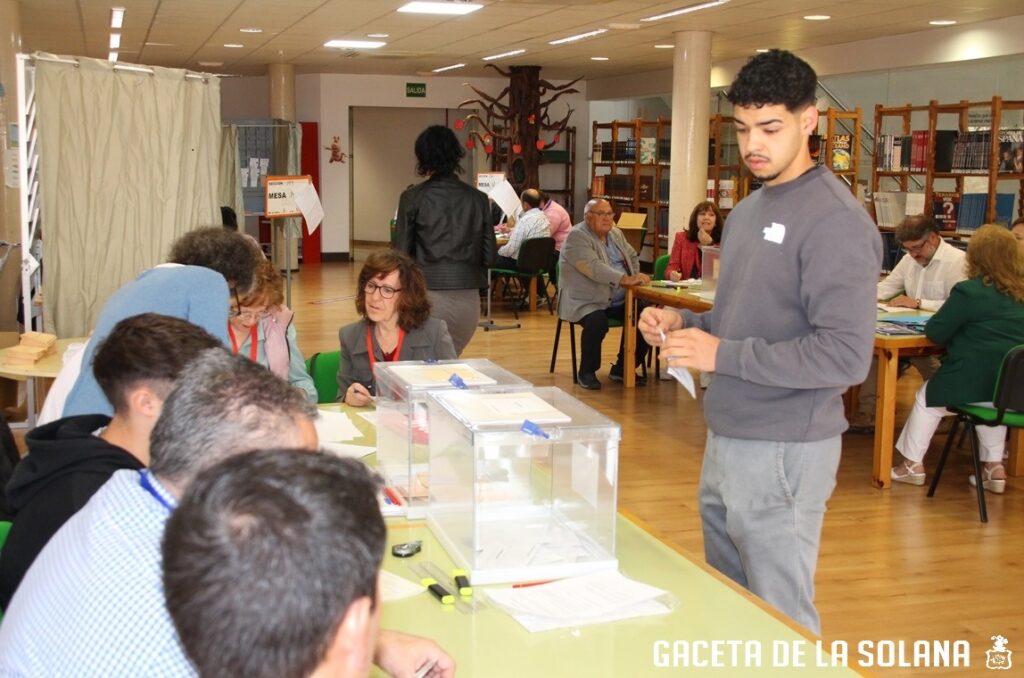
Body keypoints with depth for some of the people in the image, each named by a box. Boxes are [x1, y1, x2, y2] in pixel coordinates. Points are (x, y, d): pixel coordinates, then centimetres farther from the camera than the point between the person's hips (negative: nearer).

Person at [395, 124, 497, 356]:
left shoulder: (413, 197, -4)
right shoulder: (478, 198, 3)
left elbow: (401, 254, -3)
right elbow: (490, 257, 5)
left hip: (428, 297, -3)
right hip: (468, 300, 3)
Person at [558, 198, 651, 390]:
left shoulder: (616, 234, 15)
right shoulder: (577, 237, -12)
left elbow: (633, 257, 28)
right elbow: (595, 268, -26)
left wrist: (637, 278, 6)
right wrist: (626, 279, -36)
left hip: (619, 300, 7)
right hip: (586, 302, -7)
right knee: (597, 322, -35)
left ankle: (622, 369, 3)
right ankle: (587, 372, -11)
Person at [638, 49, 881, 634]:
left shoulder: (835, 220, -16)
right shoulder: (748, 211, 13)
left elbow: (846, 356, -23)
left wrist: (721, 354, -22)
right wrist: (683, 322, 2)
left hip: (784, 451, -9)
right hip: (726, 438, 9)